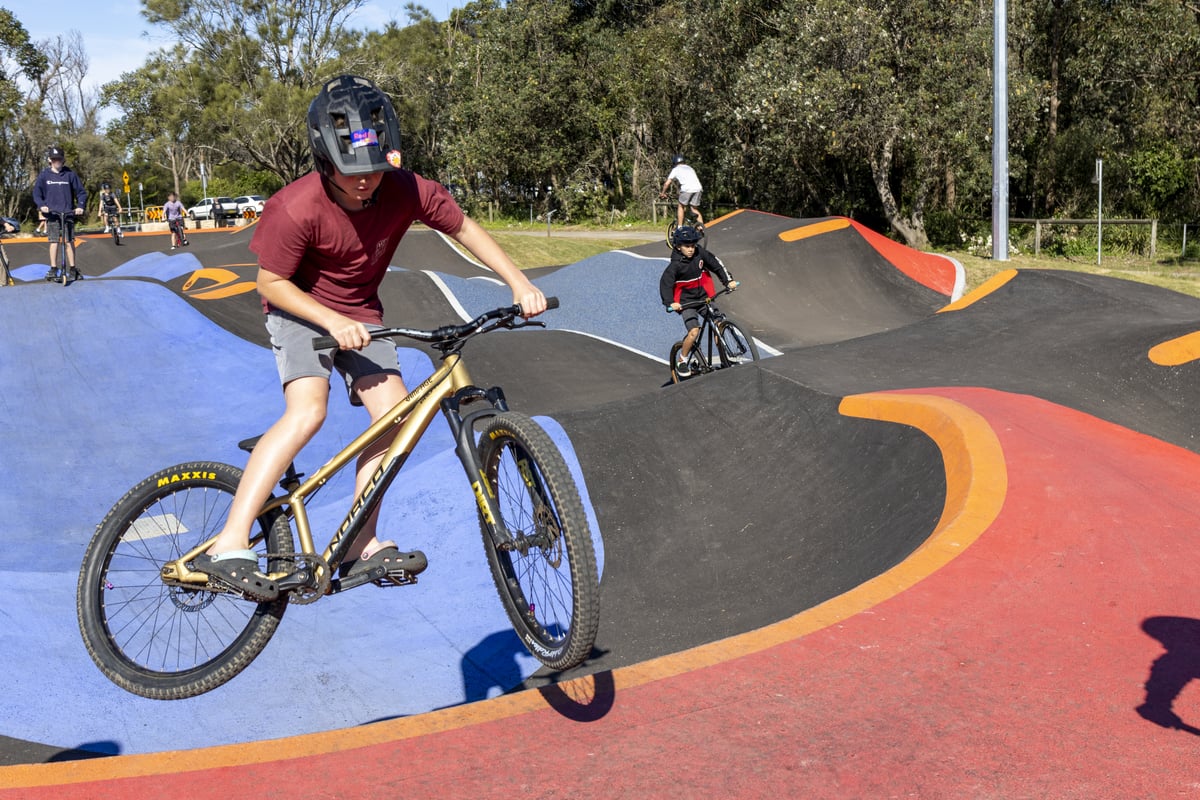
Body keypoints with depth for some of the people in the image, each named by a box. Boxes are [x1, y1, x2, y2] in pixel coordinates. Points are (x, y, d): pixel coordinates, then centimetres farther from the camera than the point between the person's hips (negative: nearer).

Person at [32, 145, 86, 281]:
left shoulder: (70, 174, 3)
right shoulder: (44, 175, 4)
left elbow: (81, 192, 5)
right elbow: (37, 193, 6)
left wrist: (80, 206, -9)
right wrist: (41, 205, -11)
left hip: (68, 213, 0)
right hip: (52, 213, 0)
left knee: (69, 241, -2)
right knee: (54, 241, -2)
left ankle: (72, 269, 4)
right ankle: (53, 269, 3)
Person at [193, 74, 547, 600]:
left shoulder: (405, 191, -21)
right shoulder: (298, 208, -30)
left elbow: (463, 228, -5)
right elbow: (271, 283, -18)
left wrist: (520, 284, -13)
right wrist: (334, 322, -30)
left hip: (359, 313, 5)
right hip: (302, 308, -5)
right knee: (307, 412, -27)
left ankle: (362, 545, 3)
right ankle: (228, 547, -27)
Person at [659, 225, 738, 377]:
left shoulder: (700, 254, -5)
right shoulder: (676, 265, -16)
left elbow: (717, 265, 5)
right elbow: (665, 283, -21)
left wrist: (728, 281, -6)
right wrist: (670, 302, -35)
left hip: (703, 297, 5)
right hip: (686, 301, -4)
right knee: (694, 331, -21)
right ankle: (681, 362, -2)